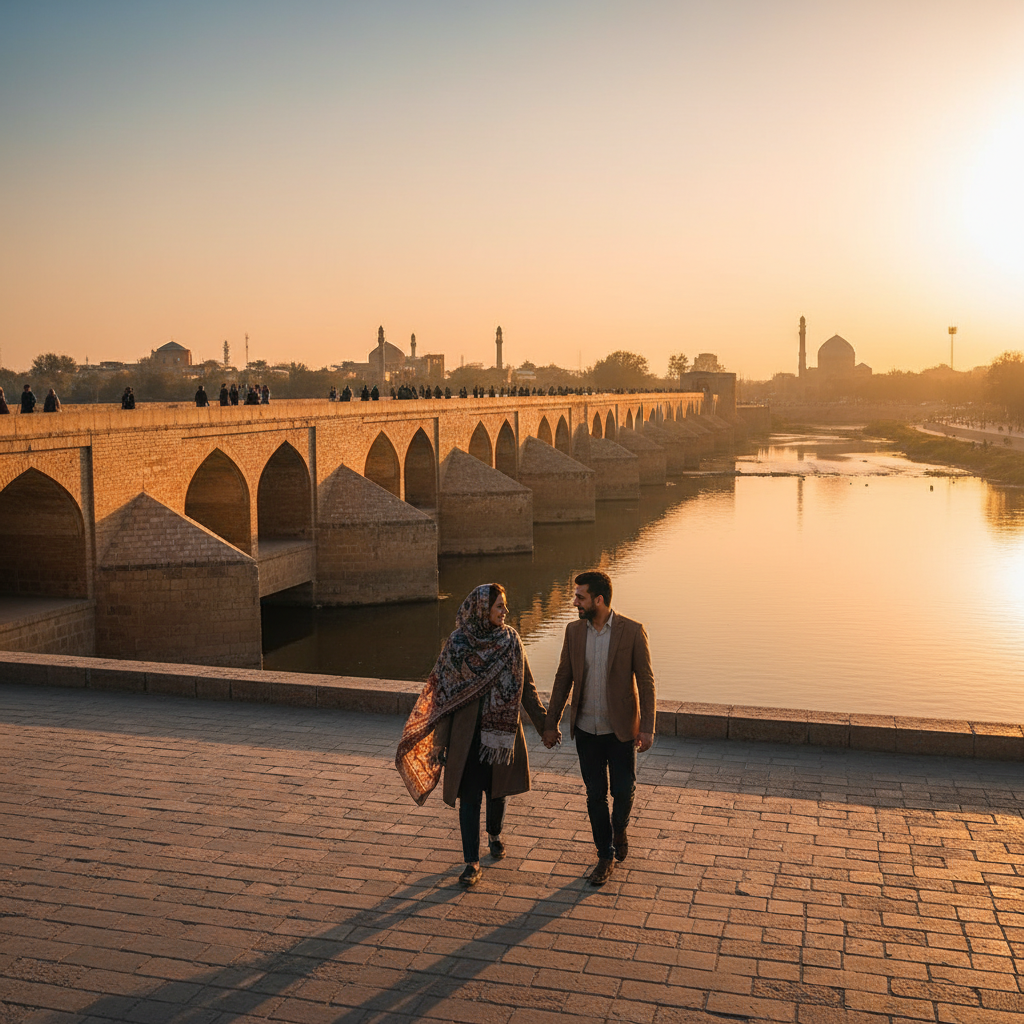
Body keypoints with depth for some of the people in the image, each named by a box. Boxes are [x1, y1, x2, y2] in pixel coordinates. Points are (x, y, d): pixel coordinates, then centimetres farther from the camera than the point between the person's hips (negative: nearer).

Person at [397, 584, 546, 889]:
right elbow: (445, 695, -7)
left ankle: (494, 834, 45)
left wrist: (543, 723, 6)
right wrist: (439, 741, -8)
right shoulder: (457, 644, -11)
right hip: (468, 733, -3)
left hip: (502, 729, 3)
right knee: (469, 797, 0)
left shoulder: (510, 640, -2)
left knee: (497, 789, 17)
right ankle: (471, 862, 11)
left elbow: (526, 687, 6)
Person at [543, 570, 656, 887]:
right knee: (595, 794, 9)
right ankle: (606, 855, 25)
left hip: (621, 730, -3)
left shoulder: (632, 631, -12)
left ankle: (619, 830, 40)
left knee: (623, 790, 7)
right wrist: (551, 722, 7)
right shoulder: (574, 631, -1)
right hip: (586, 730, 3)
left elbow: (645, 681, -8)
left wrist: (647, 727, -12)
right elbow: (563, 678, 6)